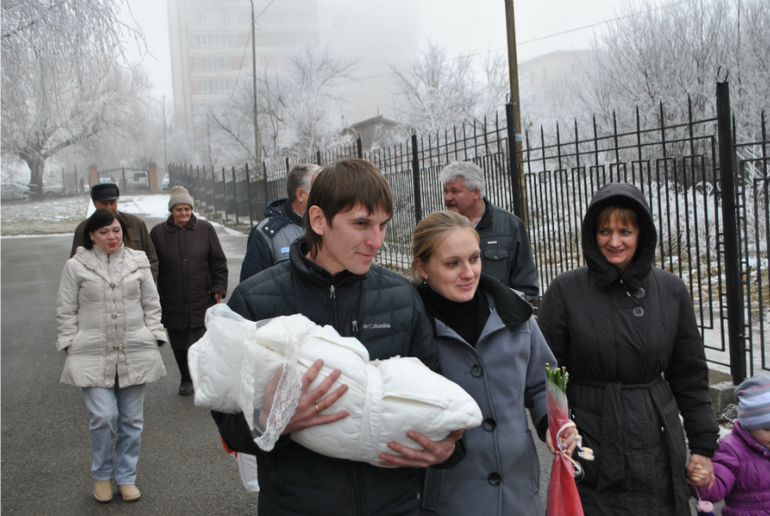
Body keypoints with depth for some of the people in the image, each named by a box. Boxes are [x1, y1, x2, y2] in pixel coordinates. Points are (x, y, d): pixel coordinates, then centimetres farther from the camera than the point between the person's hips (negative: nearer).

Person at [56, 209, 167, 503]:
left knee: (132, 420, 6)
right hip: (93, 356, -2)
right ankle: (102, 475, 14)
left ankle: (126, 477, 23)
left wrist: (154, 338, 6)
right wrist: (70, 345, -1)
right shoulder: (77, 266, 1)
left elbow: (151, 305, 13)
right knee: (104, 417, -11)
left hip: (135, 354, 2)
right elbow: (66, 311, 5)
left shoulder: (137, 263, 7)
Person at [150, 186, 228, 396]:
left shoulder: (205, 229, 3)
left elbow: (218, 261, 7)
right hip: (172, 300, 1)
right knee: (179, 343, 10)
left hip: (202, 299, -1)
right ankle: (186, 380, 28)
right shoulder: (158, 233, 2)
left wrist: (219, 288, 0)